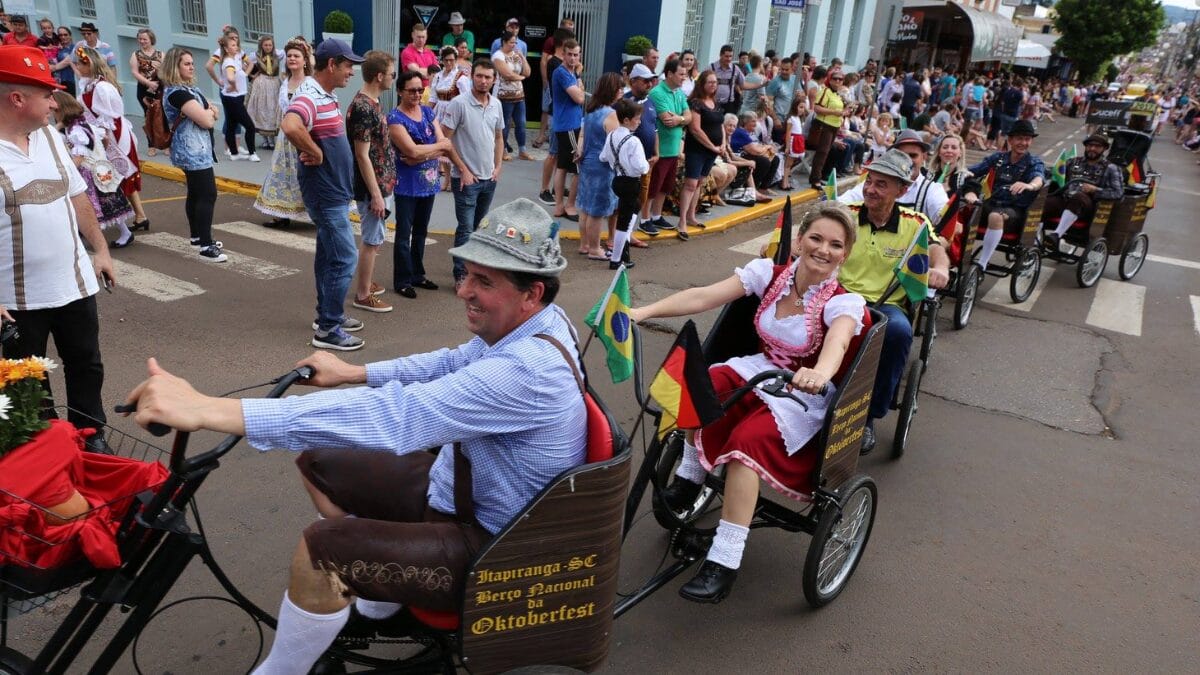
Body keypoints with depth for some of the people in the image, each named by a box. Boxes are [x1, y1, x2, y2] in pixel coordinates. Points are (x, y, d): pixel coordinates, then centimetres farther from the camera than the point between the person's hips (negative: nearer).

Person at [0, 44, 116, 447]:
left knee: (86, 367, 17)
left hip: (75, 282, 6)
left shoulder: (49, 135, 4)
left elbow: (77, 196, 14)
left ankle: (91, 440, 34)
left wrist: (100, 249, 15)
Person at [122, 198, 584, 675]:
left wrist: (209, 410, -43)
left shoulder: (528, 369, -35)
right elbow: (451, 364, 13)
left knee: (320, 548, -22)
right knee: (318, 464, 13)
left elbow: (391, 416, -42)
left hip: (494, 547, -9)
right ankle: (373, 606, 30)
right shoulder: (531, 323, -5)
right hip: (470, 486, 10)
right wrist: (354, 373, 9)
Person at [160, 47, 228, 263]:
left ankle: (197, 236, 29)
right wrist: (209, 112, -1)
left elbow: (214, 112, 16)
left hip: (195, 149, 11)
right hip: (193, 150, -11)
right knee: (208, 195, -13)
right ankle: (206, 246, -14)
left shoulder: (190, 88, 14)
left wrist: (208, 112, -6)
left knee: (195, 193, 18)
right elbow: (206, 120, -22)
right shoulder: (177, 93, -17)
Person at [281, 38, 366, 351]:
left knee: (328, 256, 18)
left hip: (333, 191, 10)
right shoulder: (309, 96, -21)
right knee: (344, 258, -7)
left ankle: (327, 315, 30)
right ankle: (328, 329, 1)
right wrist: (315, 153, -28)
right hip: (326, 193, -10)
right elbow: (290, 126, -42)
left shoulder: (326, 95, 11)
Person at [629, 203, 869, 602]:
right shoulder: (770, 274, -4)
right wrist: (643, 312, -28)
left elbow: (837, 341, -38)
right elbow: (704, 297, -15)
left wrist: (819, 373, -63)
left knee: (747, 439, -33)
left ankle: (724, 563, -26)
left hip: (806, 395, -4)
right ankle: (690, 477, -5)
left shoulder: (844, 303, -14)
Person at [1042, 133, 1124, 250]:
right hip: (1064, 200, 4)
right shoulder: (1074, 162, 27)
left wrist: (1095, 190, -10)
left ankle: (1056, 235, -53)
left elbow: (1118, 193, 2)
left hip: (1087, 206, -4)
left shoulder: (1110, 168, 13)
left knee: (1077, 196, -41)